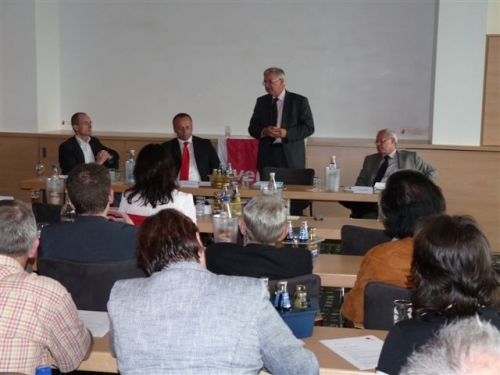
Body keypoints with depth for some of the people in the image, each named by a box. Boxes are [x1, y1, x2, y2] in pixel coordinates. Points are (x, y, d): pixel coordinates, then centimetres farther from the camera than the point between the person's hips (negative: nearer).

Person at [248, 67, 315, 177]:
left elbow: (309, 127, -2)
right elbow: (252, 128, 12)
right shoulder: (261, 101, 12)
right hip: (266, 155, 3)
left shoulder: (299, 101, 1)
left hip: (291, 157, -3)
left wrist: (287, 133, -15)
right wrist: (264, 131, -10)